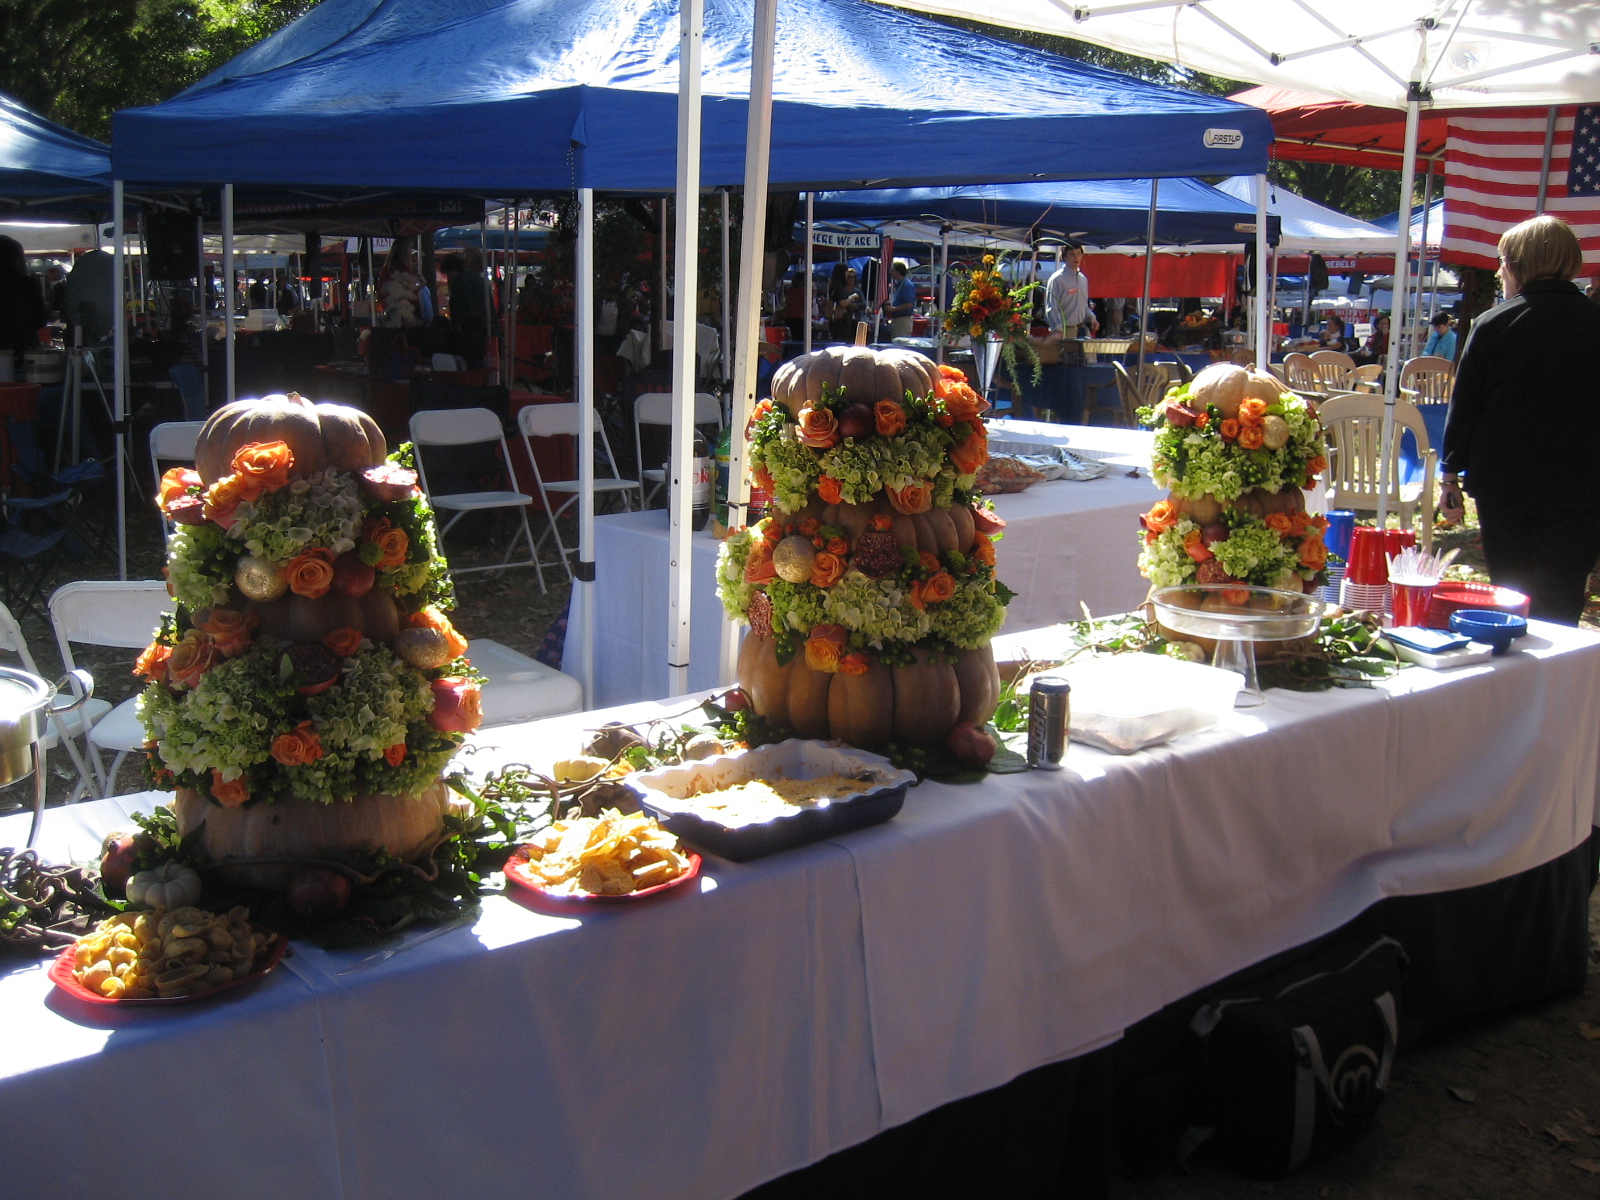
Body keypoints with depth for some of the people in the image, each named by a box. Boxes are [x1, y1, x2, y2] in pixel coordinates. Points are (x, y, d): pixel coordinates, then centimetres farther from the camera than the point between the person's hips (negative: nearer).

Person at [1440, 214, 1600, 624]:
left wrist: (1452, 470, 6)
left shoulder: (1492, 324, -6)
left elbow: (1464, 405, -2)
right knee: (1562, 604, 5)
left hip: (1502, 482, 0)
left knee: (1510, 594, 11)